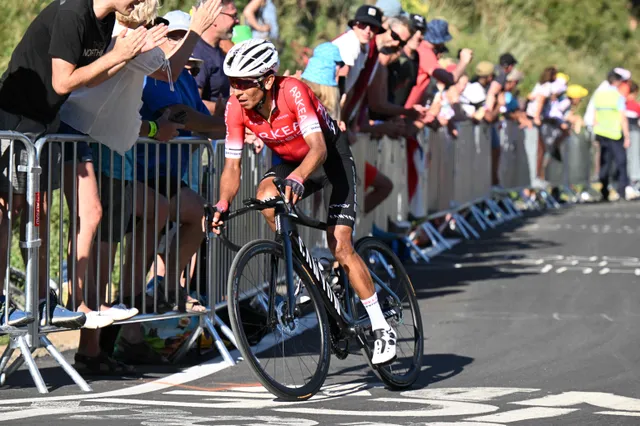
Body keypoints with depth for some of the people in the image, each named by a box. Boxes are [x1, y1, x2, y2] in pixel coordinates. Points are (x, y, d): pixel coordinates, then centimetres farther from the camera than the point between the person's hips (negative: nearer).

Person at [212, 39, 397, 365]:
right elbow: (232, 166, -15)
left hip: (330, 154, -5)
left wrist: (297, 179, -59)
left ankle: (382, 329, -5)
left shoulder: (293, 91, -32)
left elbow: (318, 148, -40)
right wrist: (223, 204, -34)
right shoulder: (236, 108, -18)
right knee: (266, 195, -30)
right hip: (291, 161, 5)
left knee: (340, 246, -14)